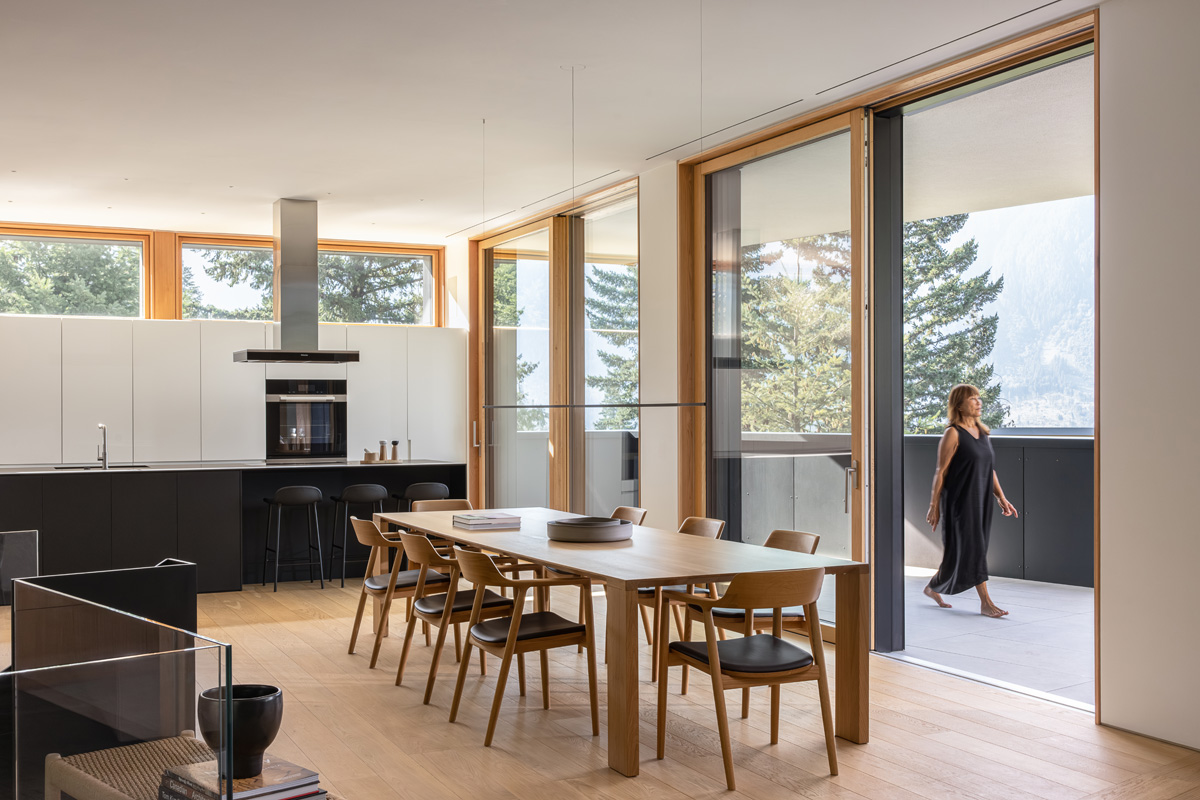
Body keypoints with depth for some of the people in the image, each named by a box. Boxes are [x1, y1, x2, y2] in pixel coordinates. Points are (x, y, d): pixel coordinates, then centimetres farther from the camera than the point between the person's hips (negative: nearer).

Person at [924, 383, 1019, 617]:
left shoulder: (982, 432, 12)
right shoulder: (953, 434, -10)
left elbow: (990, 469, 16)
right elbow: (941, 472, -10)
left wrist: (1001, 498, 9)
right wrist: (934, 506, -11)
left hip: (981, 502, 8)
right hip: (959, 501, -8)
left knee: (968, 550, 12)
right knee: (972, 547, -7)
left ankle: (933, 587, 28)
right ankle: (985, 603, -2)